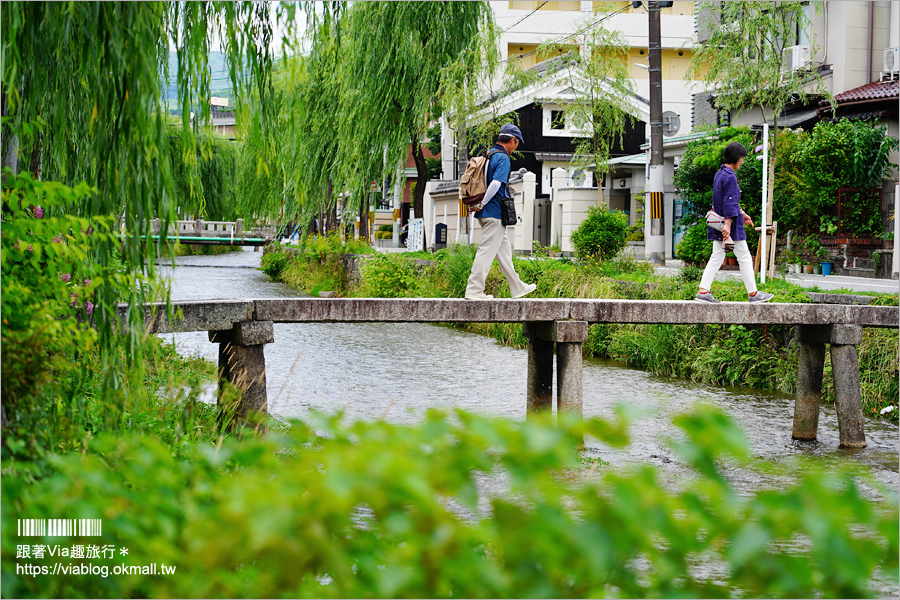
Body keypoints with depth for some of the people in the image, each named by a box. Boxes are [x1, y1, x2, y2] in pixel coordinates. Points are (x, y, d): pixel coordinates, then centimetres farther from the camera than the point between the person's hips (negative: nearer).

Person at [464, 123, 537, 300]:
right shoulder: (503, 158, -13)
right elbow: (496, 184, -24)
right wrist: (482, 204, -17)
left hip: (485, 213, 9)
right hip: (495, 213, -9)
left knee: (504, 249, 15)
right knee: (487, 251, -7)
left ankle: (517, 287, 24)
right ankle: (474, 290, -8)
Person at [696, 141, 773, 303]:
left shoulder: (719, 174, 13)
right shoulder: (730, 177, -17)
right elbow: (729, 203, -21)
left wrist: (742, 213, 32)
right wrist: (727, 225, -24)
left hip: (718, 222, 9)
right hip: (731, 223, -9)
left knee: (716, 258, 7)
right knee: (745, 258, 2)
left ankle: (703, 291, 0)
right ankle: (753, 293, 9)